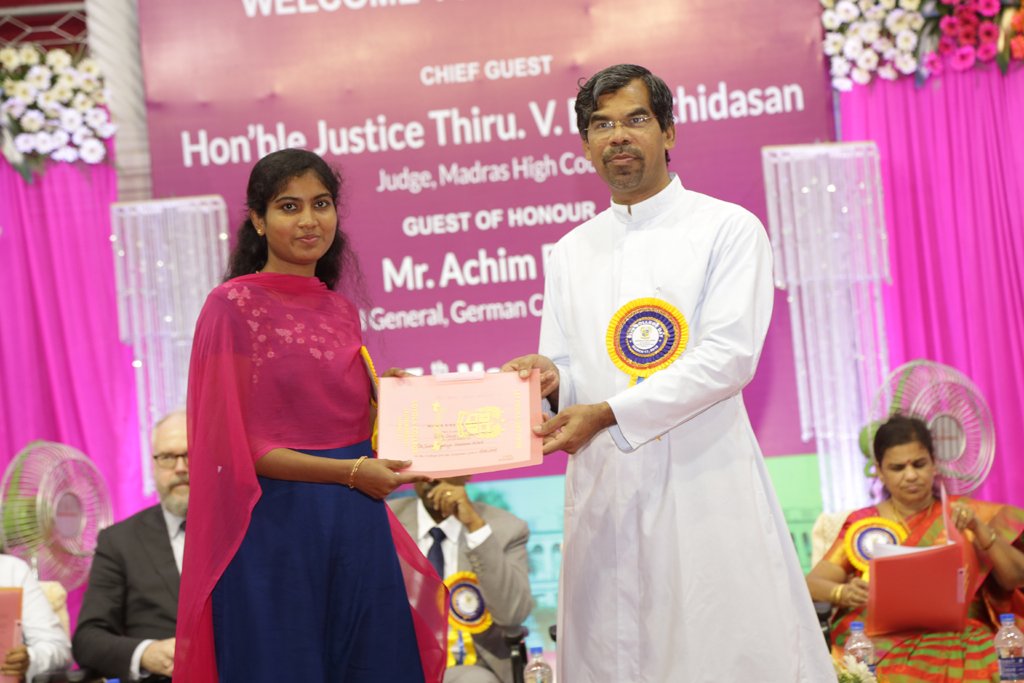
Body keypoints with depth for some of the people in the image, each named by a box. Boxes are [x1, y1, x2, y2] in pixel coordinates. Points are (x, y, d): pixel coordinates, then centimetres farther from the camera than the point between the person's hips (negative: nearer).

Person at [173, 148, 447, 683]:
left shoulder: (342, 313, 13)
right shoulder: (233, 307, -5)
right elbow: (234, 445, -10)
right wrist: (349, 471, -15)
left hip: (357, 531, 6)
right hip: (274, 531, -6)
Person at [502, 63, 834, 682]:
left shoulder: (729, 229, 2)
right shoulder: (570, 252, 18)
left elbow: (730, 356, -10)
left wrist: (609, 413, -16)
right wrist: (551, 378, -8)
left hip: (704, 478, -4)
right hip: (604, 487, 4)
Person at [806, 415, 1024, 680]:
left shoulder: (963, 514, 11)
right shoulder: (862, 523, 12)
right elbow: (812, 583, 2)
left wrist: (978, 528, -12)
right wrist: (844, 593, -20)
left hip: (959, 638, 1)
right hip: (885, 644, -1)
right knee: (892, 673, -37)